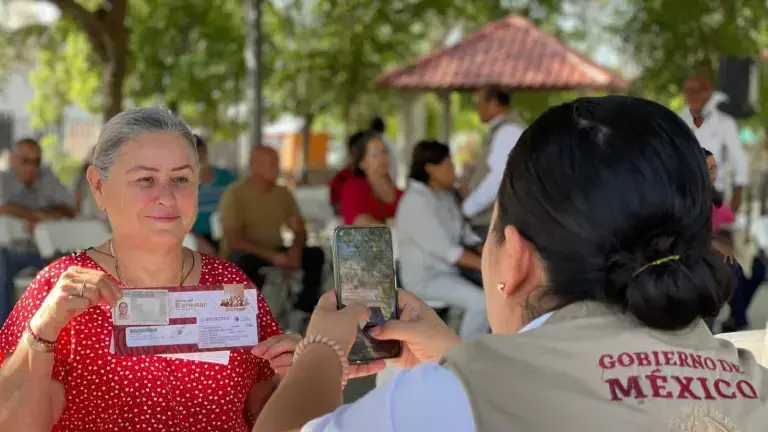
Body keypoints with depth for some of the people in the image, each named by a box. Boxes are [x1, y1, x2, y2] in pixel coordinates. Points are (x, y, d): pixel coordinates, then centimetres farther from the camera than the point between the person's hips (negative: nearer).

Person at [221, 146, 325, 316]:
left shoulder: (283, 193, 3)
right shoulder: (235, 194, -14)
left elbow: (300, 230, 8)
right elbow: (233, 241, -20)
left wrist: (295, 250, -17)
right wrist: (271, 256, -27)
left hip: (276, 252, 6)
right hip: (246, 253, -5)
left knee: (316, 254, -15)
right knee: (245, 262, -39)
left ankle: (303, 311, -9)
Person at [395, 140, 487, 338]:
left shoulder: (446, 196, 9)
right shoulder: (416, 202, -20)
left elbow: (466, 235, 9)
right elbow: (447, 251, -23)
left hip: (450, 270, 9)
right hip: (425, 277, -9)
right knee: (481, 302, -26)